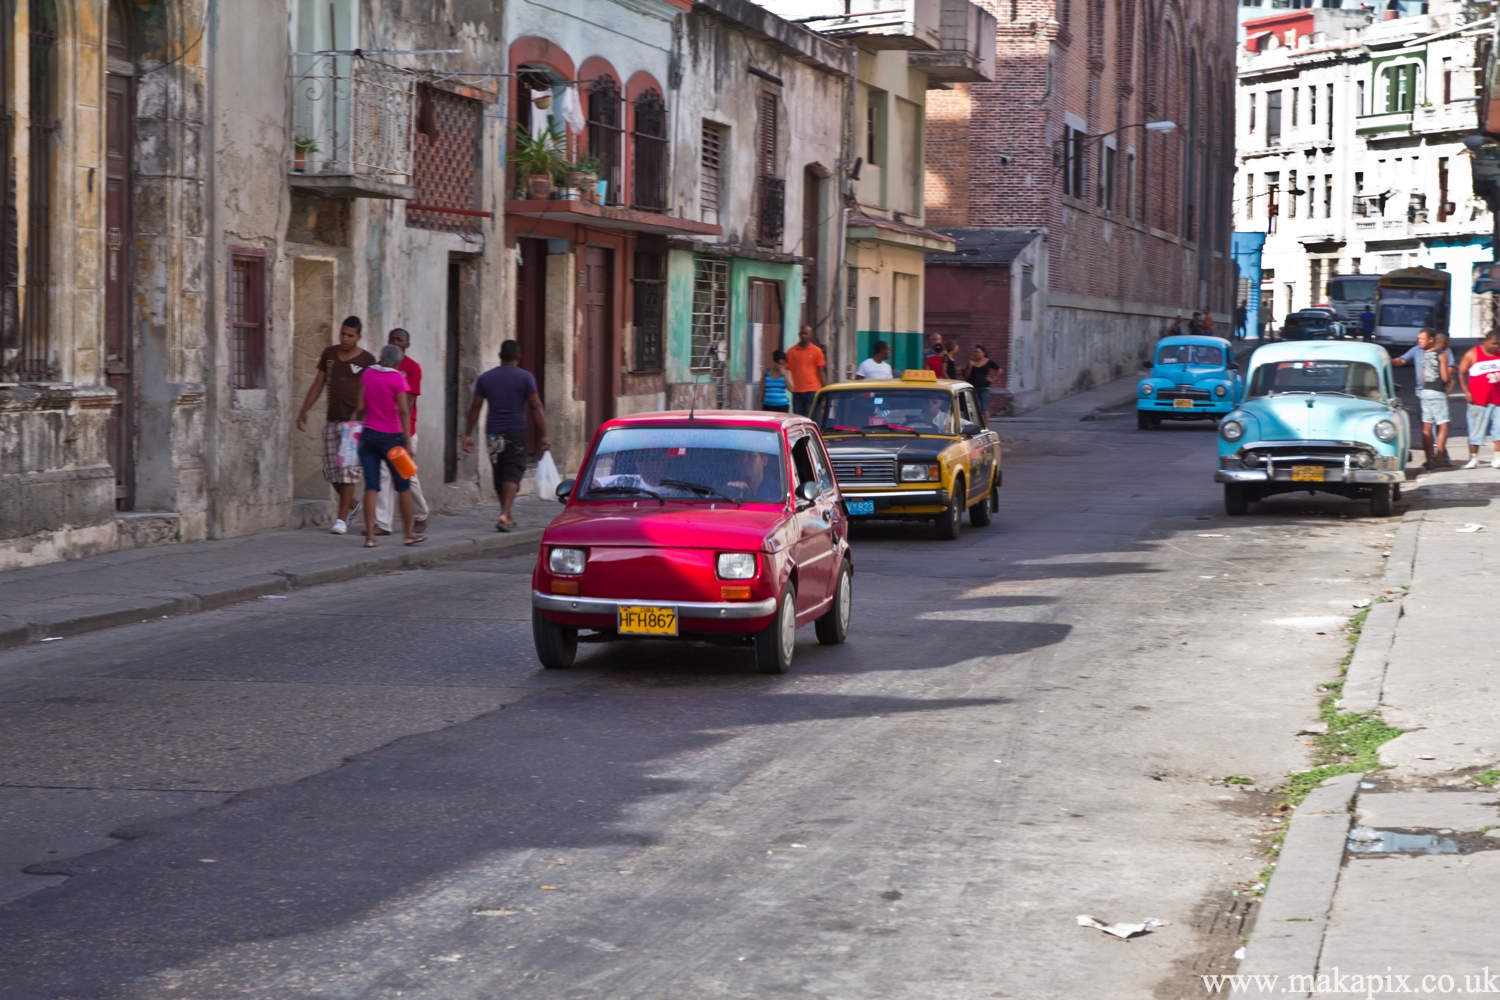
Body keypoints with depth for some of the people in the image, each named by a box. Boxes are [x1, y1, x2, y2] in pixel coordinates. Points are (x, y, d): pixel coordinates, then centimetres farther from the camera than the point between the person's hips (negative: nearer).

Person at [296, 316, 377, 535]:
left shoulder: (366, 360, -3)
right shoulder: (329, 354, 10)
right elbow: (318, 384, 17)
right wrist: (304, 411, 14)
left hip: (353, 422, -5)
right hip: (332, 420, 5)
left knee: (348, 470, -8)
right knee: (331, 469, 5)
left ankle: (342, 518, -4)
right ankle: (351, 505, 28)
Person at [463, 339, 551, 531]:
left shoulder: (485, 378, 7)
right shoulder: (525, 377, -2)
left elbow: (475, 407, 7)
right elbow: (536, 407, -5)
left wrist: (468, 434, 12)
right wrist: (544, 435, -3)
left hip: (493, 433, 3)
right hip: (516, 432, -3)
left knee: (499, 476, 14)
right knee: (512, 474, -5)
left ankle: (507, 517, 24)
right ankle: (504, 515, -23)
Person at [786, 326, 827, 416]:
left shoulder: (816, 351, 3)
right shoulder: (792, 351, 4)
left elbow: (821, 372, 4)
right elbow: (787, 371, 5)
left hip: (812, 391, -2)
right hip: (797, 391, 2)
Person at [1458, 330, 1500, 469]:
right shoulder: (1472, 354, -3)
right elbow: (1461, 373, -1)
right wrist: (1466, 392, -9)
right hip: (1479, 400, -4)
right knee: (1476, 430, 1)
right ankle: (1473, 459, 10)